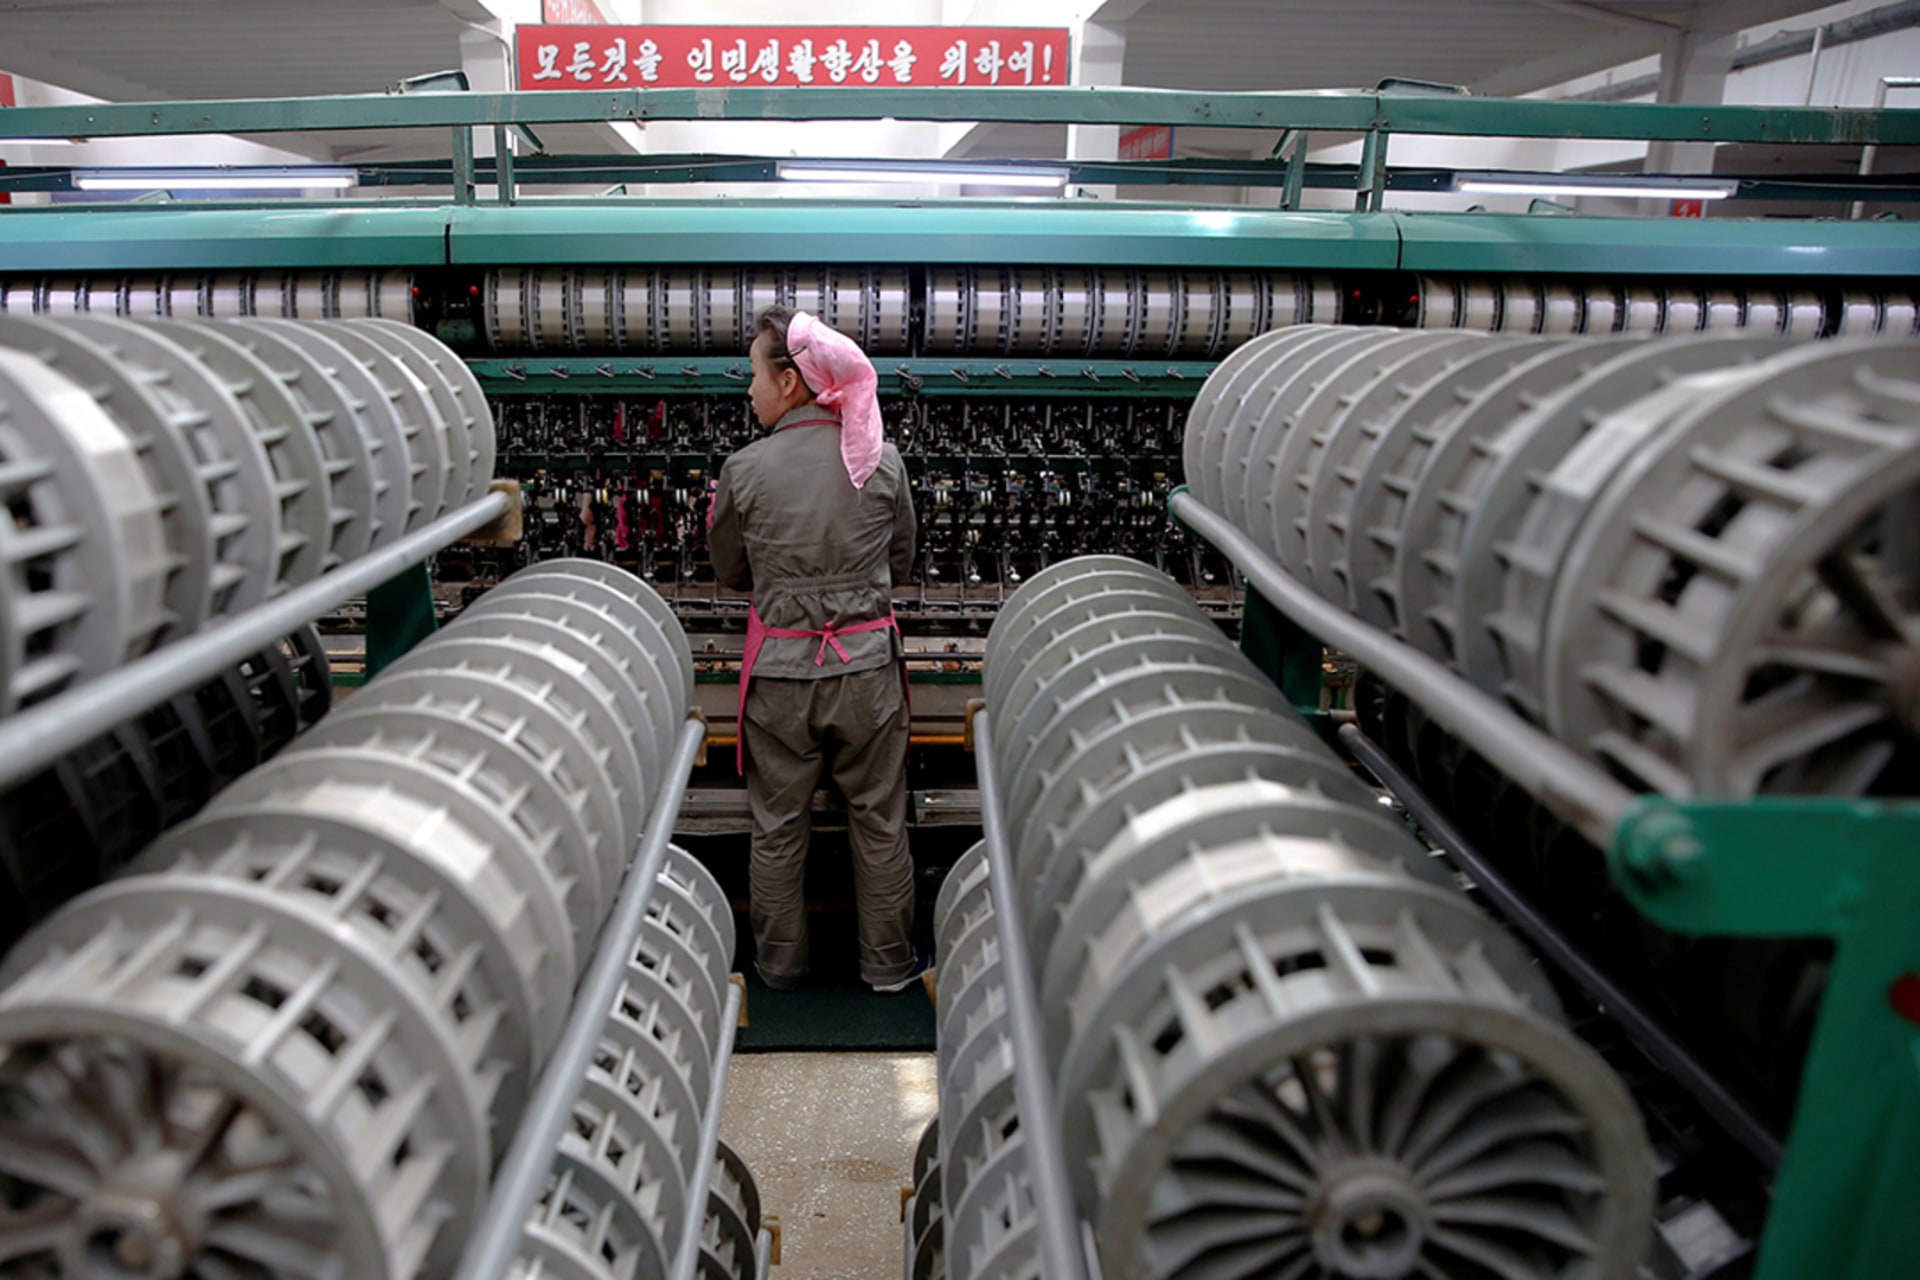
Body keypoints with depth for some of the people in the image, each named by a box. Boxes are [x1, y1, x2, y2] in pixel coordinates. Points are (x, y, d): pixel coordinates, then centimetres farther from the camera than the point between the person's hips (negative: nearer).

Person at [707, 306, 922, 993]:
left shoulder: (744, 470, -11)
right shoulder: (882, 460, -6)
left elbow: (731, 573, 4)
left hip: (779, 667, -1)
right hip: (868, 662, 1)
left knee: (778, 826, 15)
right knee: (879, 821, 15)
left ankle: (779, 964, 31)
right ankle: (888, 963, 28)